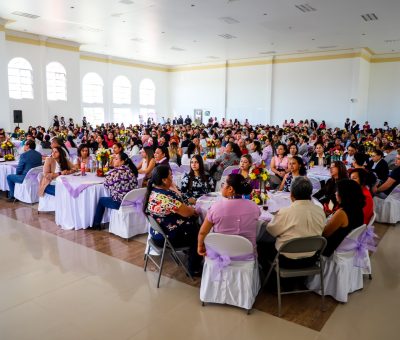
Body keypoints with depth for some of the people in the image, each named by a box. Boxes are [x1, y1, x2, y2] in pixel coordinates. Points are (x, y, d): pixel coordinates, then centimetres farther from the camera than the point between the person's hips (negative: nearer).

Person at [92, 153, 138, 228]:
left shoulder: (114, 172, -14)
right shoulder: (131, 170, 4)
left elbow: (106, 185, -3)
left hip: (120, 202, -7)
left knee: (101, 200, 21)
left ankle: (96, 224, 32)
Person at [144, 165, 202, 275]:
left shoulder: (152, 191, -1)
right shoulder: (167, 197, -31)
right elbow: (186, 212, -24)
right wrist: (192, 209, -3)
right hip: (168, 237, -9)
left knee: (194, 222, 20)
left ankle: (189, 253, 34)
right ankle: (194, 269, 24)